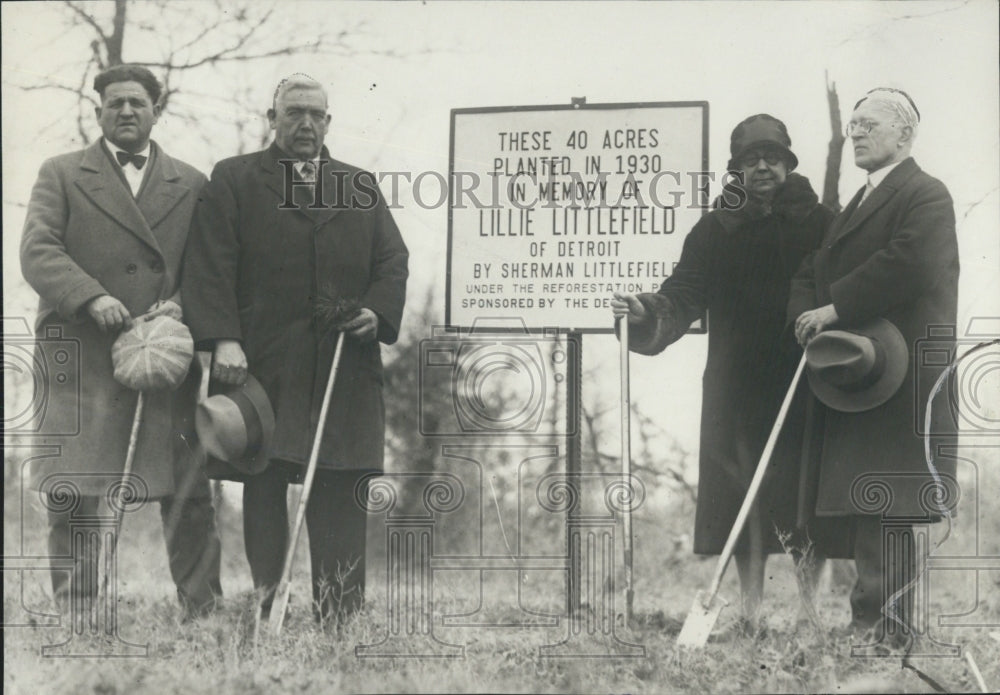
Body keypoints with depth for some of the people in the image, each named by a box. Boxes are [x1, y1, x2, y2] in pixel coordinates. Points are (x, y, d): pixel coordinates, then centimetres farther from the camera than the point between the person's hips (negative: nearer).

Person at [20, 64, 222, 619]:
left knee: (187, 490, -2)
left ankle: (203, 606, 4)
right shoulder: (61, 175, 12)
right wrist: (91, 298, -15)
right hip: (82, 358, -1)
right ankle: (73, 610, 5)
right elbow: (37, 252, -1)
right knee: (72, 492, -3)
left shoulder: (191, 185, 17)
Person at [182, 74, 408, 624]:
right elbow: (210, 265, -1)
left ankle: (340, 622, 0)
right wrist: (223, 340, -14)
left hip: (345, 369, 3)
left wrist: (378, 311, -4)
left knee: (341, 495, -1)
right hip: (261, 367, -2)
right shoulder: (233, 180, 9)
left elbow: (392, 261, 16)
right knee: (263, 490, -2)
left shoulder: (360, 187, 21)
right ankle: (264, 614, 1)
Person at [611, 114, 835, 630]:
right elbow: (683, 296, 2)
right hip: (739, 388, 1)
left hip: (804, 387, -1)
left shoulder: (819, 223, 7)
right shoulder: (716, 229, 9)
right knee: (744, 494, -1)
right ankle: (751, 612, 2)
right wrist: (646, 313, -16)